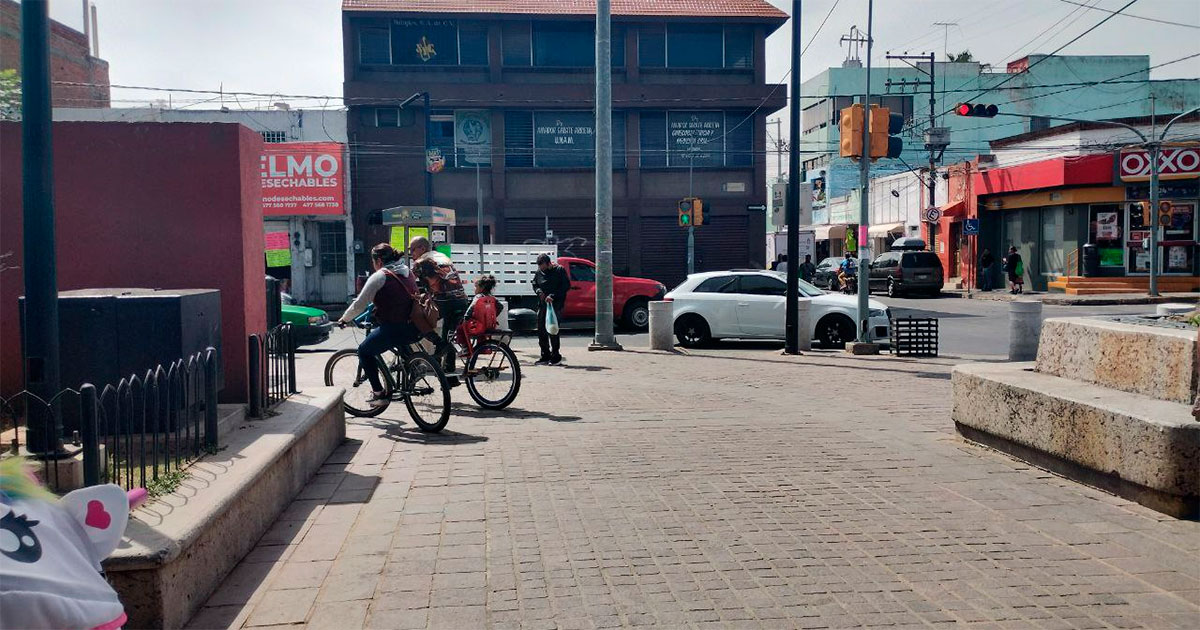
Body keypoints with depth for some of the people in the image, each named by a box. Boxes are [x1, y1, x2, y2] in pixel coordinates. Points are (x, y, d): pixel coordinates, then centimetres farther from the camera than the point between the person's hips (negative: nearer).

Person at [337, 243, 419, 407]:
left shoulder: (379, 277, -6)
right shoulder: (407, 272, 16)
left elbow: (359, 305, -5)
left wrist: (344, 319, 11)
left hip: (394, 329, -7)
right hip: (414, 328, 7)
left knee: (365, 351, 12)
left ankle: (378, 392, 8)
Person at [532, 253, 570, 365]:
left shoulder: (559, 270, -5)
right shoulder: (539, 272, 10)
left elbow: (566, 286, -8)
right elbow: (534, 284, 22)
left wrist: (553, 296, -16)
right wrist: (539, 291, -2)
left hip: (556, 305, -6)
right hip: (542, 305, 6)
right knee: (541, 331, 6)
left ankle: (556, 356, 4)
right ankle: (545, 355, 18)